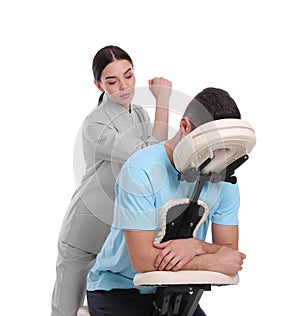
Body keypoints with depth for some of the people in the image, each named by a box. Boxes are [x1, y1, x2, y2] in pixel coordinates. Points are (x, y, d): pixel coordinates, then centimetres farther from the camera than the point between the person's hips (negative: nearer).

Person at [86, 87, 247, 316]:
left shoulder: (224, 180, -4)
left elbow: (230, 253, -4)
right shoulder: (141, 171, -21)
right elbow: (142, 260, -25)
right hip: (116, 288, -5)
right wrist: (215, 262, -22)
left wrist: (197, 246, -25)